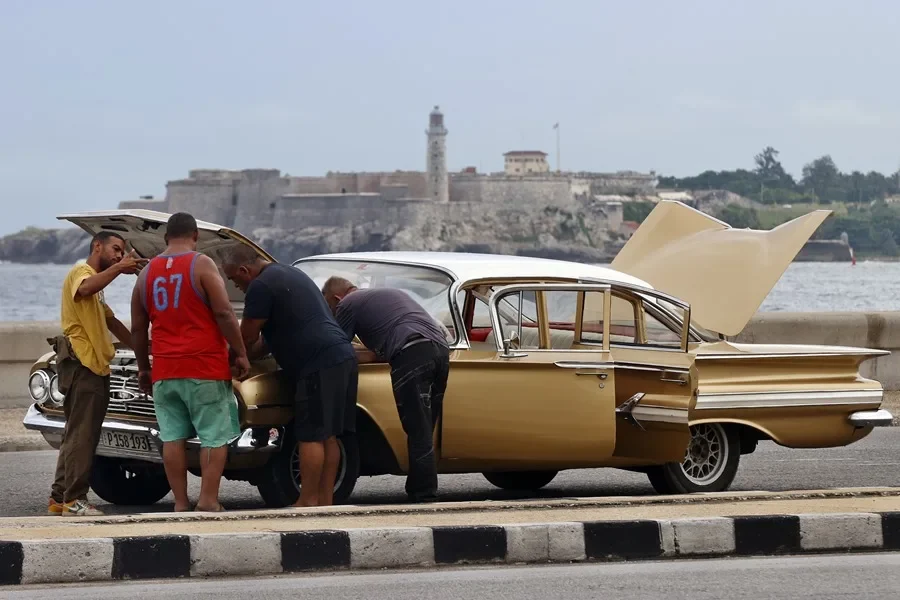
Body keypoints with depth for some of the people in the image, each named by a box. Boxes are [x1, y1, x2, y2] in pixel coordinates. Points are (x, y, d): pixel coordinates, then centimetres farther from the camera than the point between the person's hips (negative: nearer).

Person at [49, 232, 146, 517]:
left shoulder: (96, 280, 28)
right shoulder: (81, 272, -4)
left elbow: (112, 322, 33)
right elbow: (86, 289, -30)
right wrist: (118, 268, -32)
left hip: (94, 366, 11)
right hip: (82, 363, -11)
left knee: (76, 435, 12)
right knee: (81, 435, -13)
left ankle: (59, 498, 15)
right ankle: (73, 500, -16)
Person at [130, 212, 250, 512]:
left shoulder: (147, 273, 10)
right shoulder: (201, 265, -6)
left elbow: (138, 328, 14)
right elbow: (224, 313, -12)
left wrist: (143, 367, 22)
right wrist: (241, 353, -4)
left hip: (164, 371, 5)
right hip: (205, 367, -5)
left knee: (172, 436, 6)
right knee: (215, 436, 0)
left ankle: (180, 502, 4)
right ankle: (208, 499, -7)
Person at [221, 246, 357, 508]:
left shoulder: (261, 286, -7)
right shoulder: (289, 274, 25)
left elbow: (247, 337, -3)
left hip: (320, 364, -10)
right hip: (343, 357, 10)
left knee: (311, 436, -7)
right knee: (328, 436, 10)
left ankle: (308, 501, -6)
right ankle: (326, 500, 11)